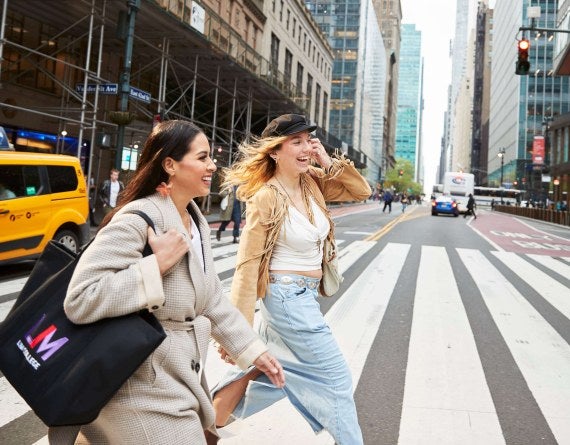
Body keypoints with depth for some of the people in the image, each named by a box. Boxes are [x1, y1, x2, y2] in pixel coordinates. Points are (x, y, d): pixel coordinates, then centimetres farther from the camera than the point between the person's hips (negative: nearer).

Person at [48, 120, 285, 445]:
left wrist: (254, 349, 12)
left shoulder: (197, 223, 7)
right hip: (146, 392, -9)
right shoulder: (138, 219, -21)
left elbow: (212, 300, 14)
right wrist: (158, 264, -27)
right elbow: (80, 300, -29)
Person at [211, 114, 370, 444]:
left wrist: (328, 162, -8)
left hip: (303, 295, 8)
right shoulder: (265, 199, -19)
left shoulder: (312, 182, 1)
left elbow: (362, 191, 5)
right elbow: (248, 266, -19)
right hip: (289, 296, -8)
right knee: (336, 377, 4)